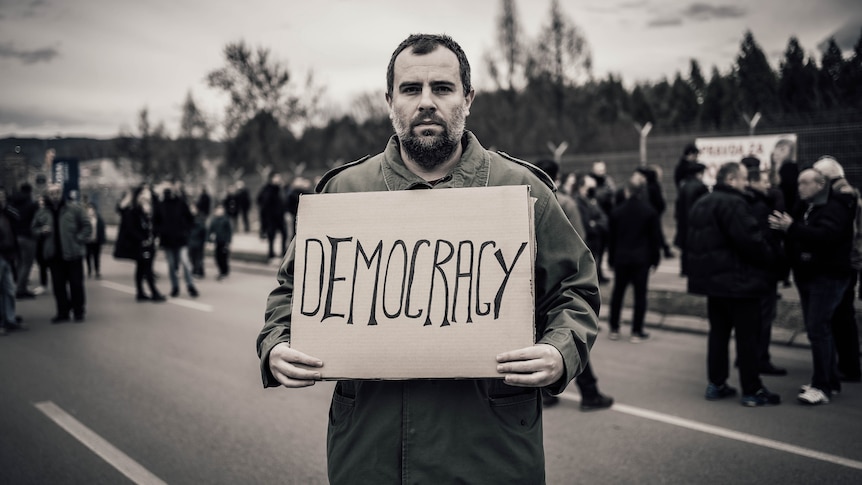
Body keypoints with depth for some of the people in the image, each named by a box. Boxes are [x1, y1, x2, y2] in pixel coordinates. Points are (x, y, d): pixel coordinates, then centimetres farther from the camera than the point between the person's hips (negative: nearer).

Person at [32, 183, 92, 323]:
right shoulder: (42, 212, 8)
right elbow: (34, 228, 18)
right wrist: (41, 231, -3)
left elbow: (86, 226, -1)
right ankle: (63, 312, 15)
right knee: (58, 285, 6)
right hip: (53, 254, 3)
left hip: (73, 253, -3)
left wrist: (79, 239, -10)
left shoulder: (74, 208, -2)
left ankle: (78, 312, 13)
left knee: (76, 283, 2)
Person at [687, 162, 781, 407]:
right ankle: (752, 391, 3)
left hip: (712, 279, 9)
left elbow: (695, 242, 19)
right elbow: (750, 240, -23)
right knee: (747, 336, -2)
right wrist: (770, 259, -8)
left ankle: (716, 384, 18)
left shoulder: (701, 204, 14)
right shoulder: (733, 203, -18)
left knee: (718, 332, 15)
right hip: (738, 281, -9)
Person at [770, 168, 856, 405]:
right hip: (807, 276, 9)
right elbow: (799, 236, 12)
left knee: (817, 329, -12)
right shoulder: (804, 207, 14)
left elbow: (825, 235, -30)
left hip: (828, 277, -9)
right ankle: (831, 380, 23)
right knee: (820, 329, 13)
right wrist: (782, 227, -7)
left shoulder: (835, 208, -13)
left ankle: (822, 387, -9)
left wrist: (792, 228, -32)